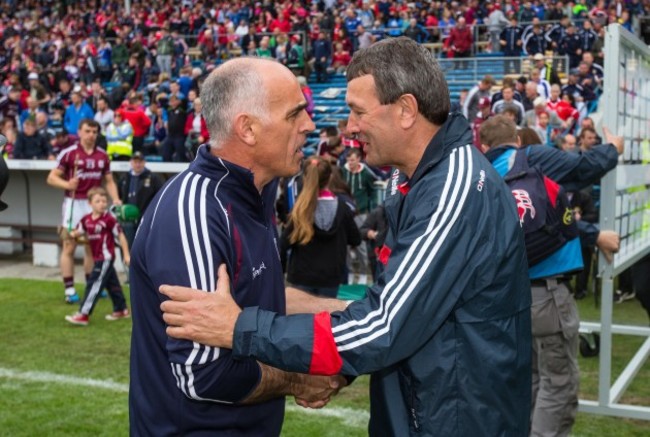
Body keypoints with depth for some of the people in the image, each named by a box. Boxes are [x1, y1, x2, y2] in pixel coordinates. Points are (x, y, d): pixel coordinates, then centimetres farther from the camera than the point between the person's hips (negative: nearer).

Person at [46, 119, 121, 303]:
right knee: (69, 247, -1)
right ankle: (69, 290, 4)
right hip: (73, 203, -4)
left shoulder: (103, 156, 6)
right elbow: (52, 177, -4)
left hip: (94, 204, 4)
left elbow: (109, 181, 12)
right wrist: (66, 184, -23)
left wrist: (115, 199, -5)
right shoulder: (68, 153, -6)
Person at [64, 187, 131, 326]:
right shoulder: (86, 219, 3)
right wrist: (73, 234, -7)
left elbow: (121, 236, -11)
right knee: (112, 284, 18)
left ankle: (83, 315, -5)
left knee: (94, 284, -8)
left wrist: (126, 254, -10)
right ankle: (121, 310, 32)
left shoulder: (109, 219, -16)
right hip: (98, 258, 7)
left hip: (106, 258, -7)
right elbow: (79, 232, 18)